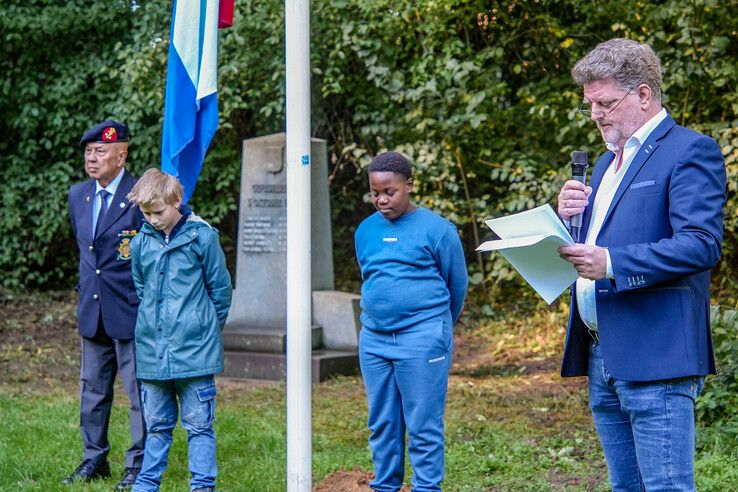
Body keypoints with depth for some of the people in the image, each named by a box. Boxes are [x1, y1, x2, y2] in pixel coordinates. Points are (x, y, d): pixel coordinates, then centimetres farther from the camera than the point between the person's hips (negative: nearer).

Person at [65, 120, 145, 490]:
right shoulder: (77, 195, 9)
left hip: (131, 311, -7)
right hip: (92, 313, 7)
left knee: (139, 391, 1)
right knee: (92, 389, 14)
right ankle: (94, 460, 26)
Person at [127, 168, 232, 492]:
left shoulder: (202, 236, -7)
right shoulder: (140, 242, 4)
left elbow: (220, 288, 1)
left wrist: (207, 329, 6)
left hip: (194, 350, -4)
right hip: (152, 352, 4)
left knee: (199, 424, 2)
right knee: (157, 424, 13)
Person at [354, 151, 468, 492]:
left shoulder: (437, 230, -4)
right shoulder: (366, 231, 10)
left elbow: (456, 286, 5)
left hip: (422, 340, -5)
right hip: (374, 339, 5)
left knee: (424, 427, -3)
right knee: (382, 424, 10)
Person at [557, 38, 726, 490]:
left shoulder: (690, 152, -7)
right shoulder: (608, 162, 22)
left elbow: (702, 245, -19)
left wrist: (611, 263, -27)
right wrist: (567, 217, 2)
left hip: (655, 356, -9)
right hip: (602, 357, 9)